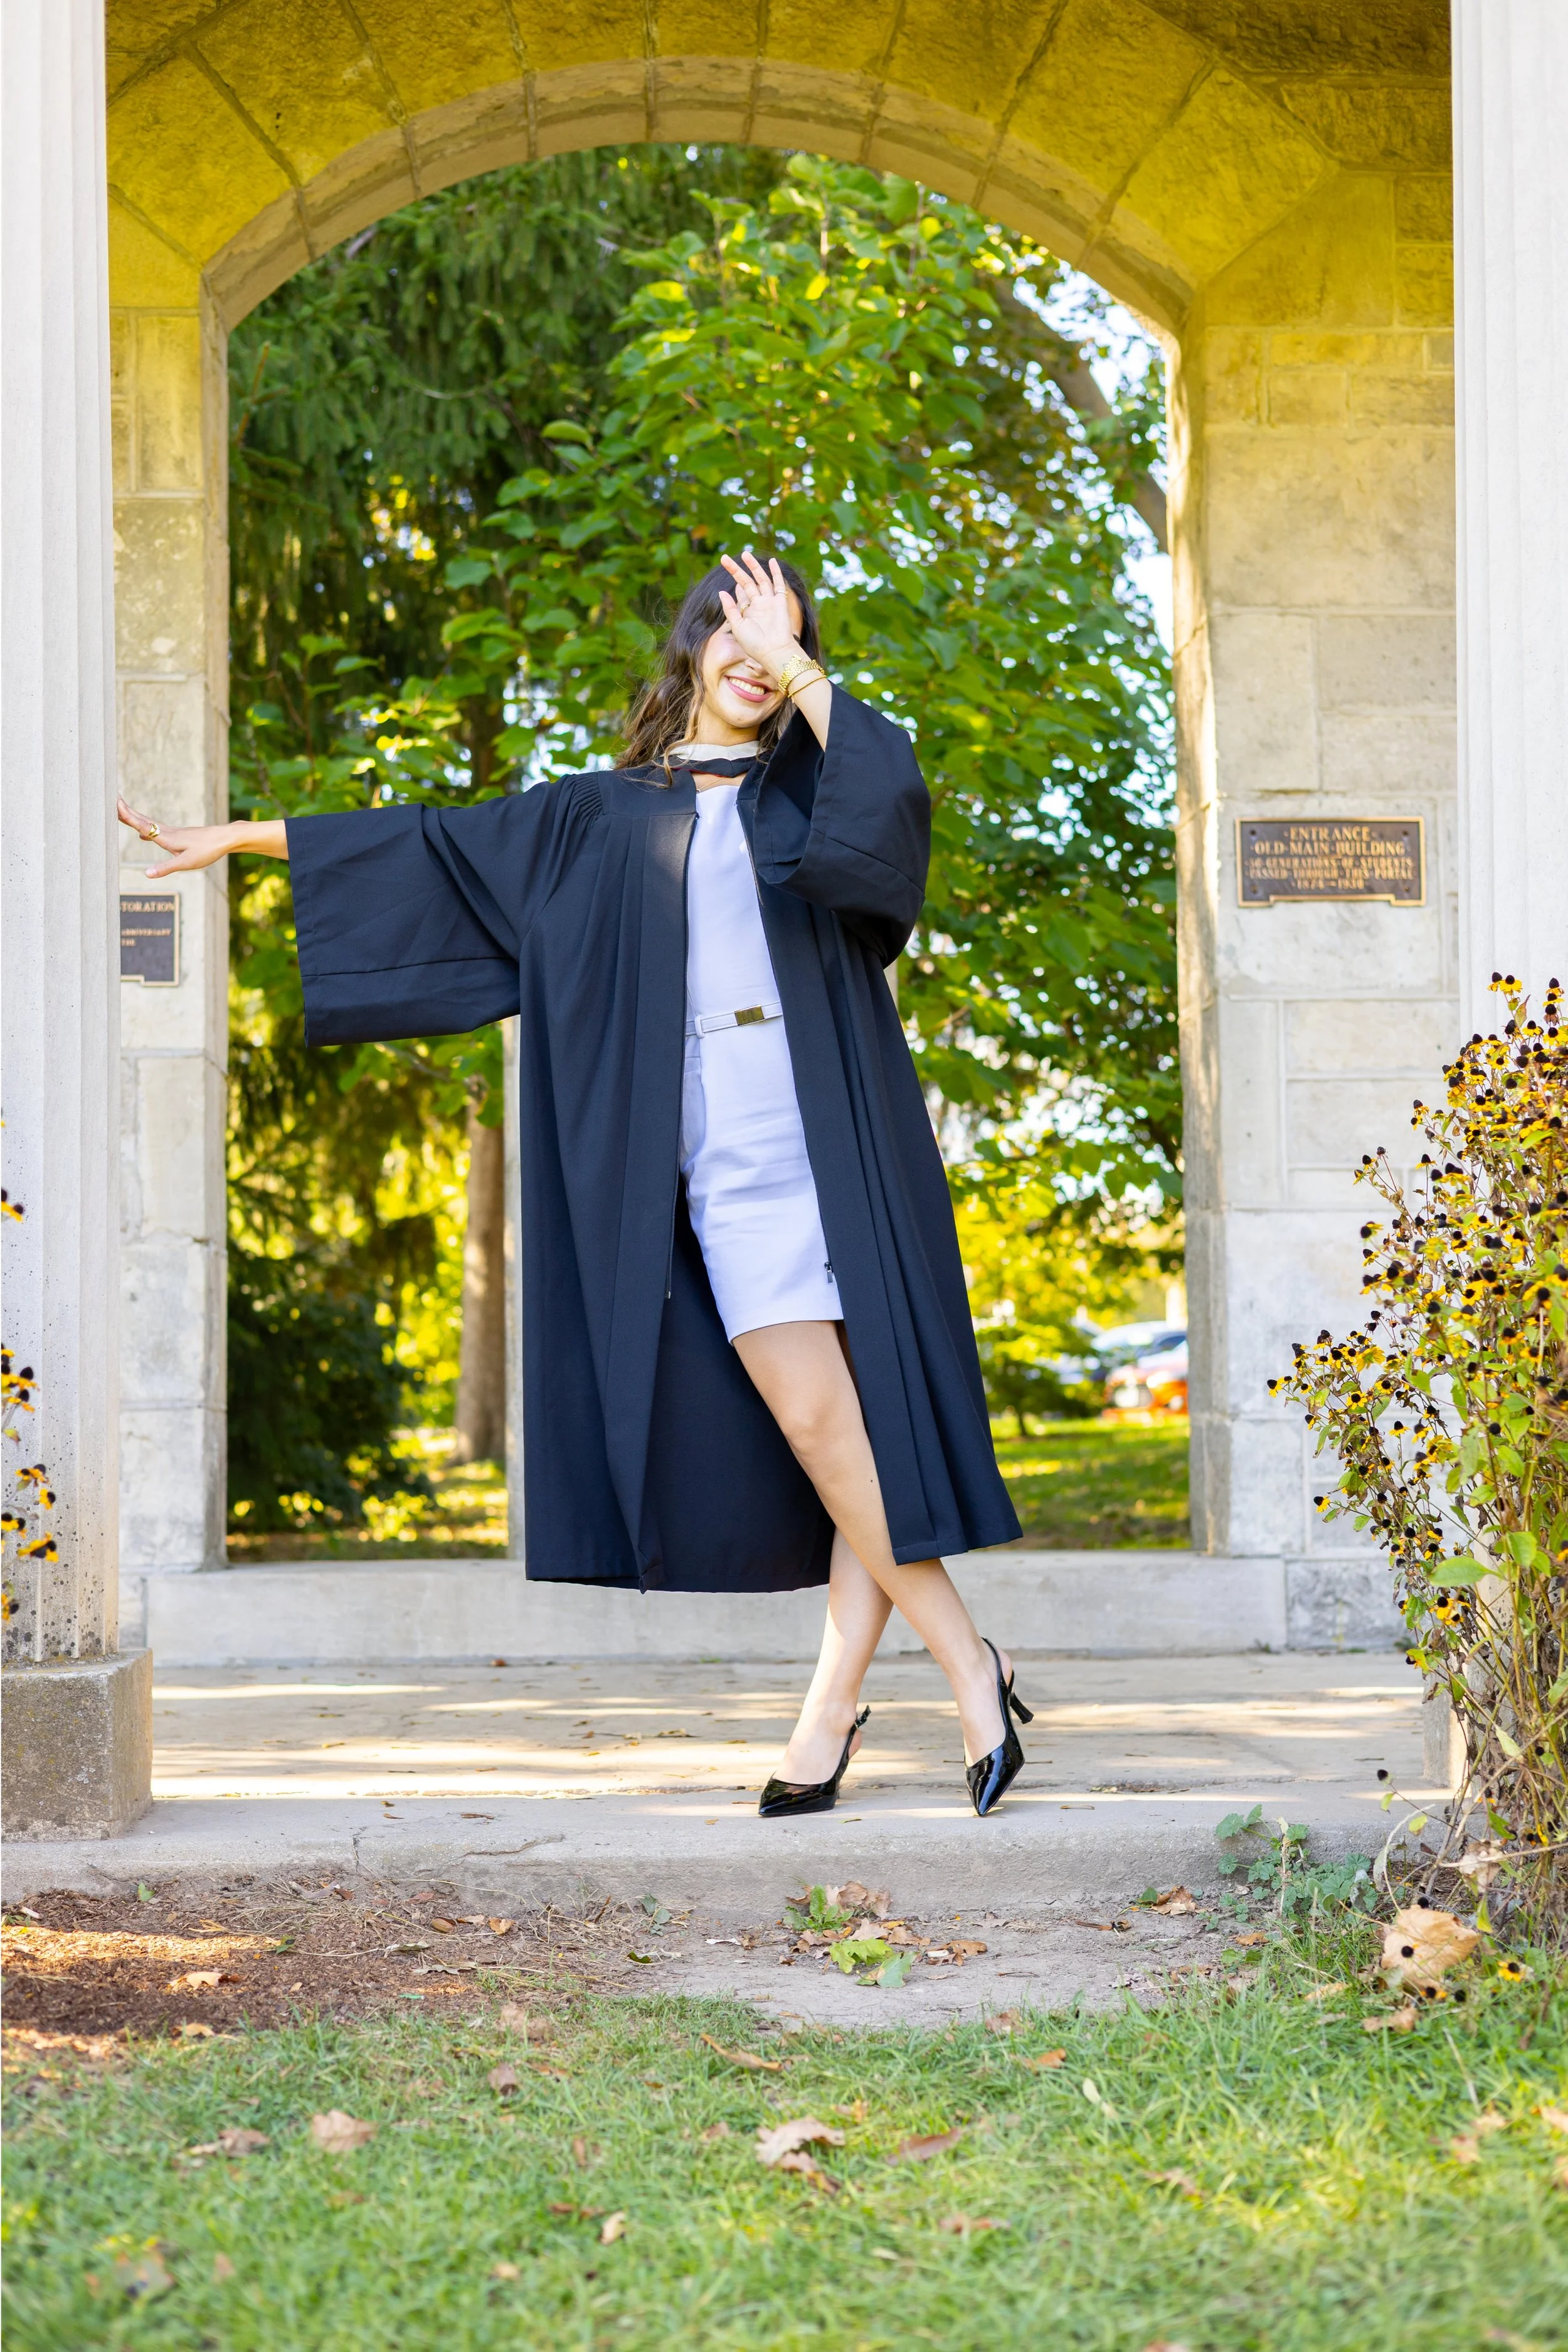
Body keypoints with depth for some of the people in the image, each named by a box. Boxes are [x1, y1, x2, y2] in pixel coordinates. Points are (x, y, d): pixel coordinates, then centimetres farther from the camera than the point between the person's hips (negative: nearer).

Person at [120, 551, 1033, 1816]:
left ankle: (834, 1701, -2)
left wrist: (797, 671, -3)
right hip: (718, 1160, 1)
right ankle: (971, 1666, -3)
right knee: (813, 1419, -9)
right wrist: (244, 835, 22)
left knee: (848, 1414, -10)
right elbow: (435, 844, 21)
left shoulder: (808, 784, 13)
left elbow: (892, 795, -11)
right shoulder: (602, 818, 18)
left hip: (825, 1138, -1)